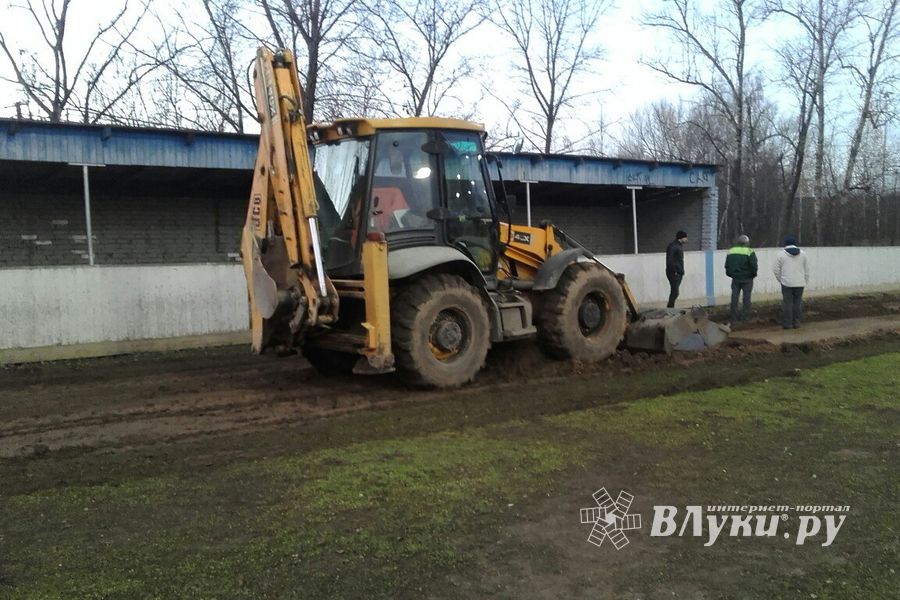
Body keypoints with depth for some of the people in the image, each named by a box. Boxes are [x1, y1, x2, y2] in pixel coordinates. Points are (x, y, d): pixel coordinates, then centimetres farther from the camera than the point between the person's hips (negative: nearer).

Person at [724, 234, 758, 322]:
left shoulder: (731, 251, 4)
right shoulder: (749, 252, -11)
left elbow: (727, 266, 6)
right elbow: (754, 266, -16)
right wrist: (753, 274, 1)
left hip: (735, 278, 4)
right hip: (747, 279, -4)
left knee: (734, 297, 9)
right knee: (746, 298, 4)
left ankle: (734, 317, 11)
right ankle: (745, 316, 5)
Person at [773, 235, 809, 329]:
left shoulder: (781, 254, -2)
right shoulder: (802, 254, 7)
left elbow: (776, 270, -1)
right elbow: (806, 269, 11)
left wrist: (780, 280, 12)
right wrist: (805, 282, 18)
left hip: (787, 283, -2)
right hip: (800, 283, 3)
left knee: (787, 303, 0)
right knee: (797, 302, 8)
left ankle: (787, 323, 0)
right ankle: (796, 322, 10)